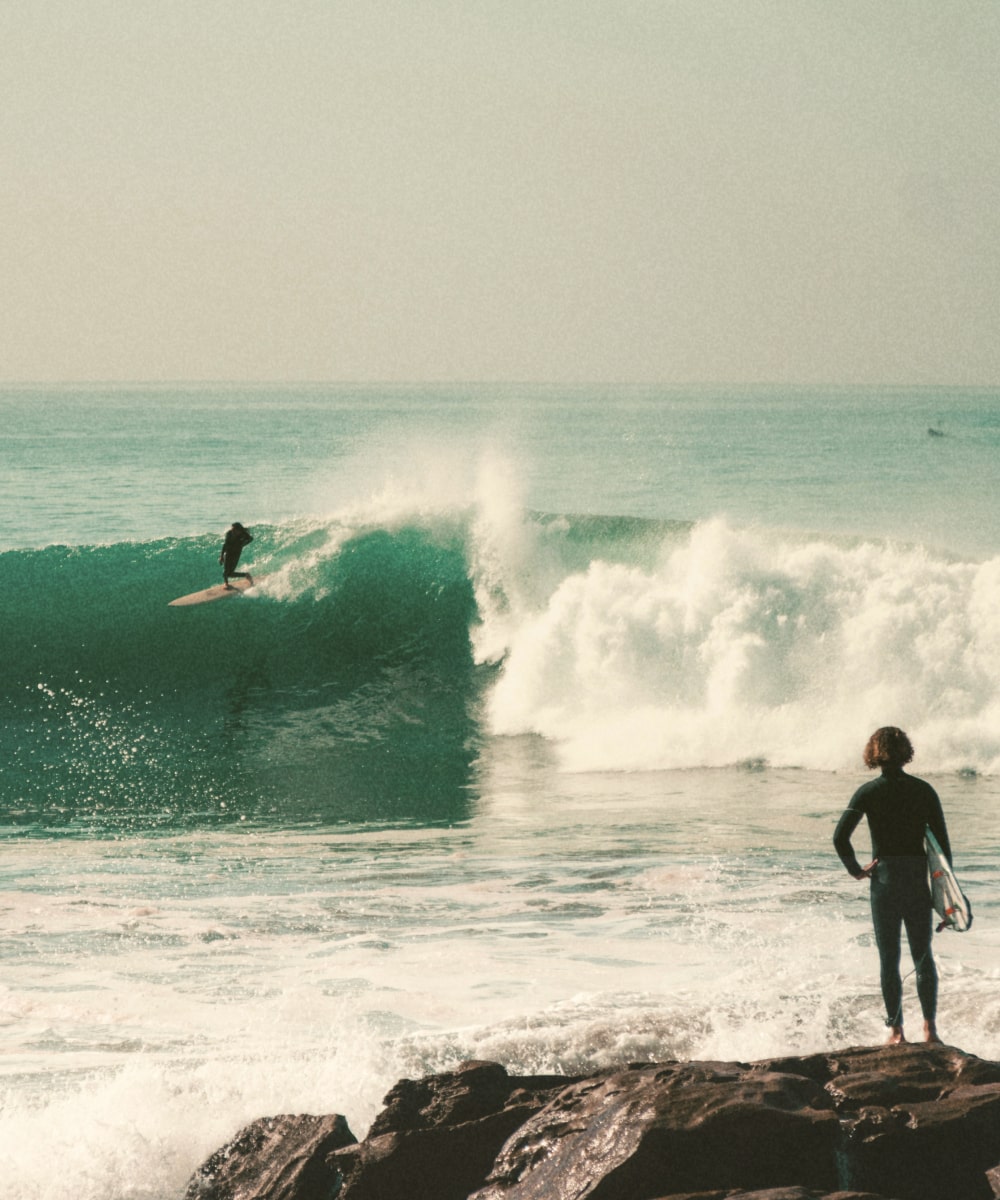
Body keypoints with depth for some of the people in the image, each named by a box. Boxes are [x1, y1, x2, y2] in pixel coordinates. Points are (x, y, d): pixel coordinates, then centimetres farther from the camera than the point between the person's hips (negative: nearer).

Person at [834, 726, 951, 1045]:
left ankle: (896, 1030, 6)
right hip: (918, 881, 1)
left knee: (889, 958, 7)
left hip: (885, 882, -1)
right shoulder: (924, 791, -1)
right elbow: (942, 843, -1)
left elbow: (840, 837, -14)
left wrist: (857, 870, 0)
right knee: (923, 955, 11)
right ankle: (930, 1027, 3)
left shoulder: (869, 791, -5)